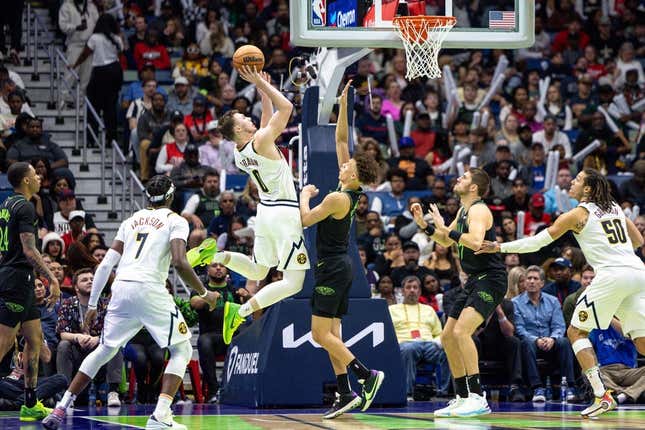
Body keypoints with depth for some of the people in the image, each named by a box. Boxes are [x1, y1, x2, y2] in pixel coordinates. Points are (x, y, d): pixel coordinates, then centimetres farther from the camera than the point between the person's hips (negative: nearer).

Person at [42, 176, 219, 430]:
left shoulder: (131, 221, 21)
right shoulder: (176, 221, 6)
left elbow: (106, 264, 15)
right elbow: (180, 263, -10)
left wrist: (92, 305, 19)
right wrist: (204, 293, 2)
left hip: (121, 288, 5)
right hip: (150, 289, -5)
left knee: (105, 350, 21)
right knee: (182, 350, 8)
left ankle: (60, 409, 18)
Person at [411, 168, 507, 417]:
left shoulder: (478, 210, -14)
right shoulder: (463, 211, 16)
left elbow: (475, 242, -32)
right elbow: (446, 241, 29)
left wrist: (445, 229, -24)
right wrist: (423, 224, 16)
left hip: (490, 279, -11)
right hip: (474, 281, 11)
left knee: (461, 331, -26)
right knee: (448, 337, 12)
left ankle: (478, 398, -26)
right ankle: (462, 398, 20)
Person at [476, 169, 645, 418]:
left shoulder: (577, 214, 4)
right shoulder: (615, 208, 20)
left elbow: (537, 242, 4)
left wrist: (500, 247, 9)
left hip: (611, 275, -6)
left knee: (576, 331, 5)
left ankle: (602, 396, -8)